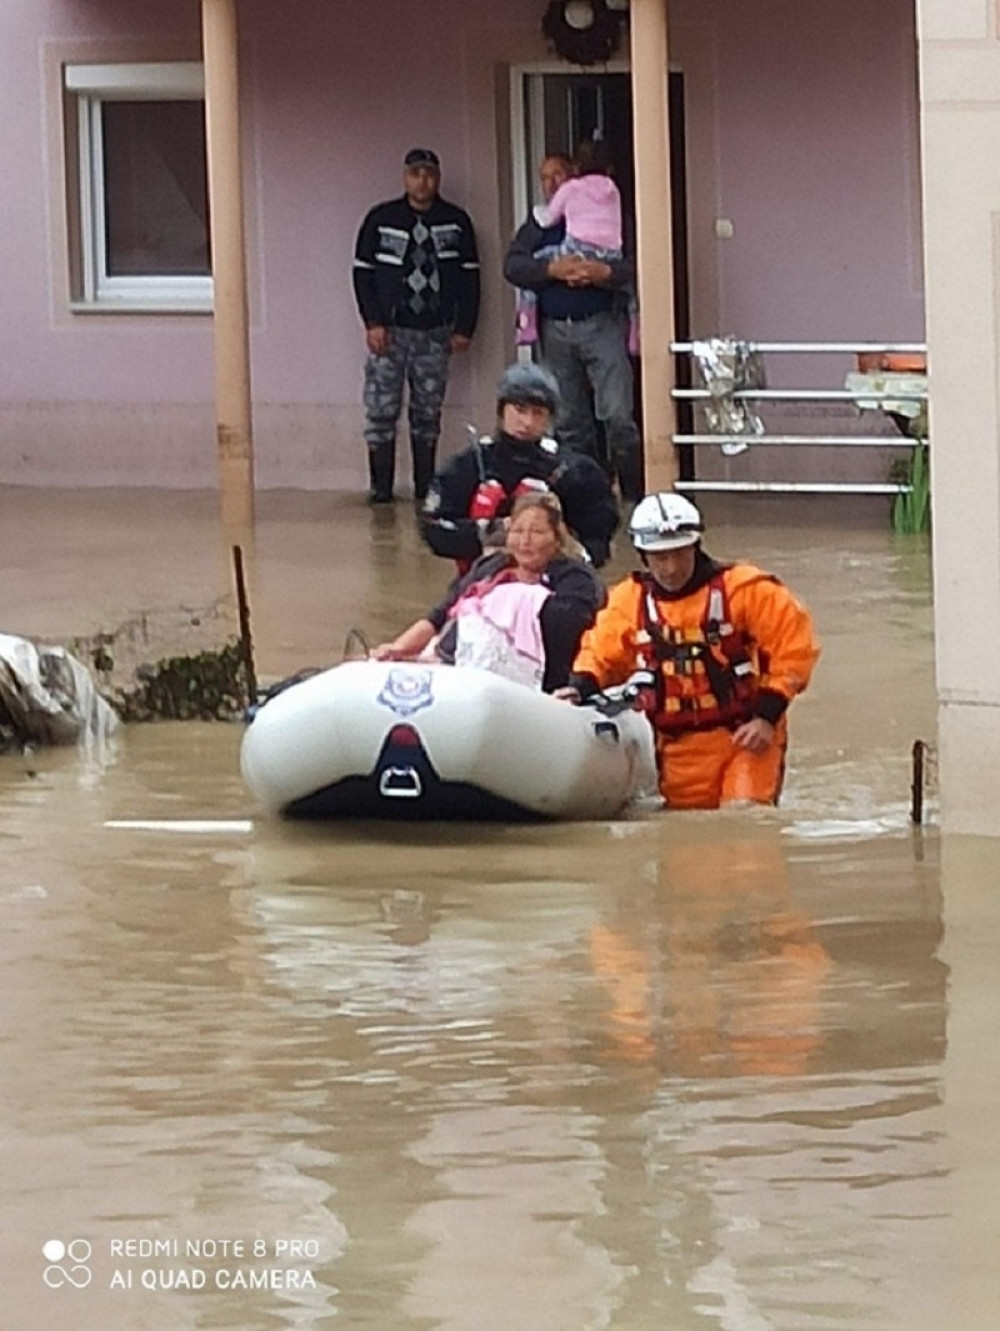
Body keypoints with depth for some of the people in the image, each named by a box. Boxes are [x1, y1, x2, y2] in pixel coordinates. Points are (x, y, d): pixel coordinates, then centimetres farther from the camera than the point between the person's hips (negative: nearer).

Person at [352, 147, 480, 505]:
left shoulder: (456, 222, 6)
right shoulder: (381, 220, 2)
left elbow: (470, 275, 8)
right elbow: (363, 271, 2)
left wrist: (464, 327, 1)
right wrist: (373, 323, -7)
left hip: (435, 333, 1)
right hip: (389, 331, -1)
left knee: (428, 414, 5)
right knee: (381, 411, -5)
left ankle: (426, 486, 11)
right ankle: (381, 487, -1)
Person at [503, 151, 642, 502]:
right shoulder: (537, 226, 15)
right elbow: (512, 265, 0)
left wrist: (606, 271, -23)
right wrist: (553, 269, -15)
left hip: (601, 325, -4)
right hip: (555, 328, 4)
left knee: (617, 415, -11)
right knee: (570, 422, 6)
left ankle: (634, 496, -6)